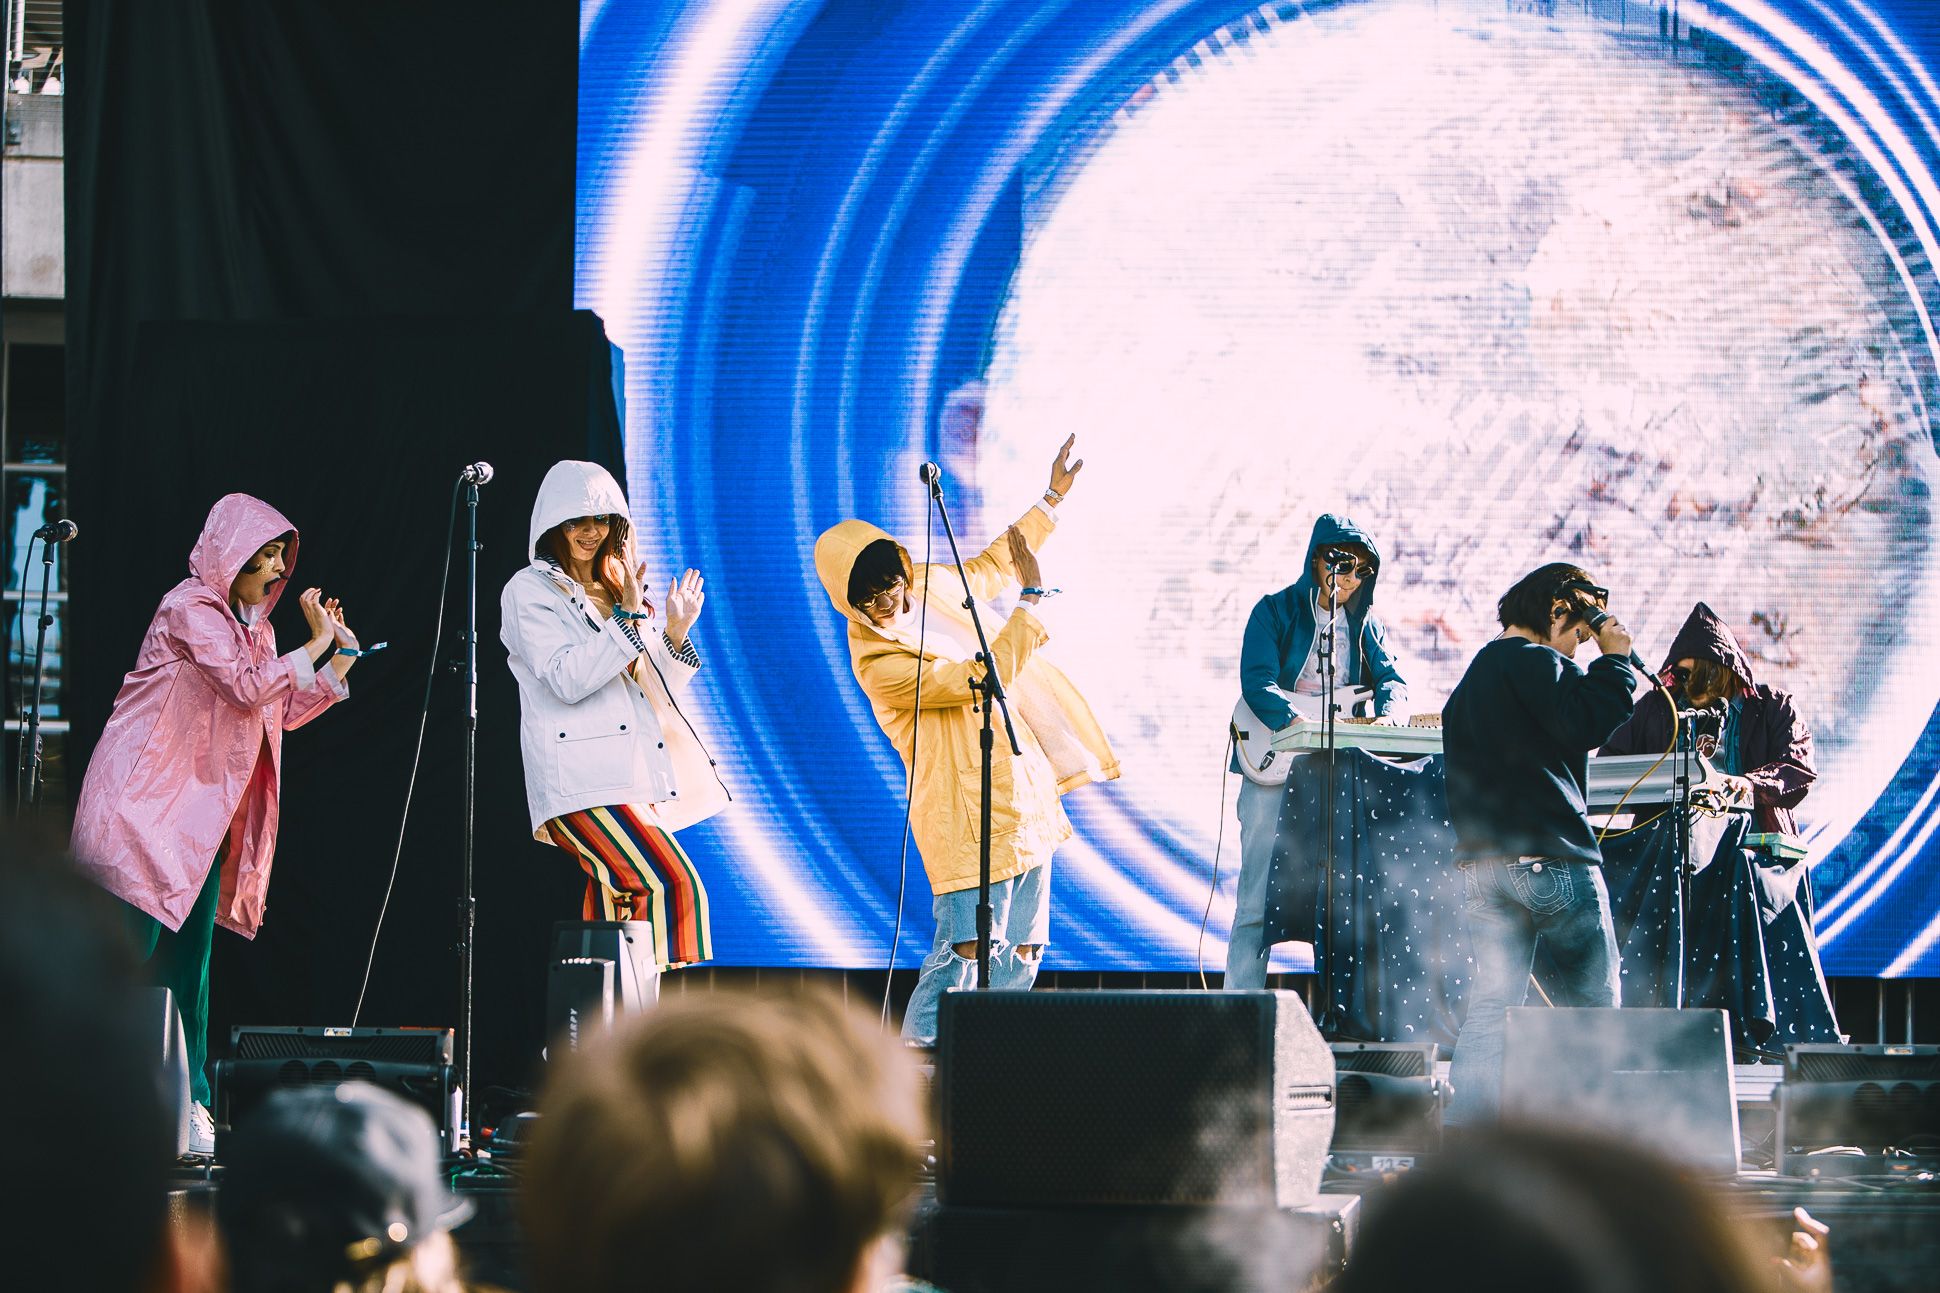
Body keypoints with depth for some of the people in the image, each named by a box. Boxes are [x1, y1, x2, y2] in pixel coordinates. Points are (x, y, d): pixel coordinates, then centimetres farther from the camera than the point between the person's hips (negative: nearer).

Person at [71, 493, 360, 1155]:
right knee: (131, 952, -11)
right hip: (146, 802, -8)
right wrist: (314, 646, -10)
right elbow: (248, 687, -20)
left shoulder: (253, 625, 17)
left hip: (204, 816, 8)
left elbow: (281, 713, 21)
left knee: (187, 965, 5)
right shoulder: (192, 609, -11)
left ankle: (188, 1104, 5)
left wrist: (340, 661, 12)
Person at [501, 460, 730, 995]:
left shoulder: (612, 591, 24)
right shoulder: (530, 591, 2)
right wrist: (627, 619, -13)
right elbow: (566, 680, -12)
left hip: (630, 780, 8)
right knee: (672, 886, -23)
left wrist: (676, 632, 8)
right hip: (581, 781, -8)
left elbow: (652, 693, 23)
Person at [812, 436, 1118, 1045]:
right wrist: (1033, 599, -18)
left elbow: (991, 566, 29)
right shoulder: (878, 663, -18)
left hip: (1024, 799, 9)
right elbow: (980, 678, -23)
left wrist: (1052, 499, 30)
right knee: (966, 948, -17)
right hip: (966, 816, -9)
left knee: (1023, 949, 8)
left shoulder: (931, 587, 8)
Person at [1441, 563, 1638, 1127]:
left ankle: (1463, 1131, -8)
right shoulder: (1536, 662, -5)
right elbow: (1586, 724, -20)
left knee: (1490, 1006, 2)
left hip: (1482, 862, 7)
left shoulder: (1471, 679, 23)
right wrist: (1615, 658, -7)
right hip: (1552, 858, -7)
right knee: (1595, 1002, 3)